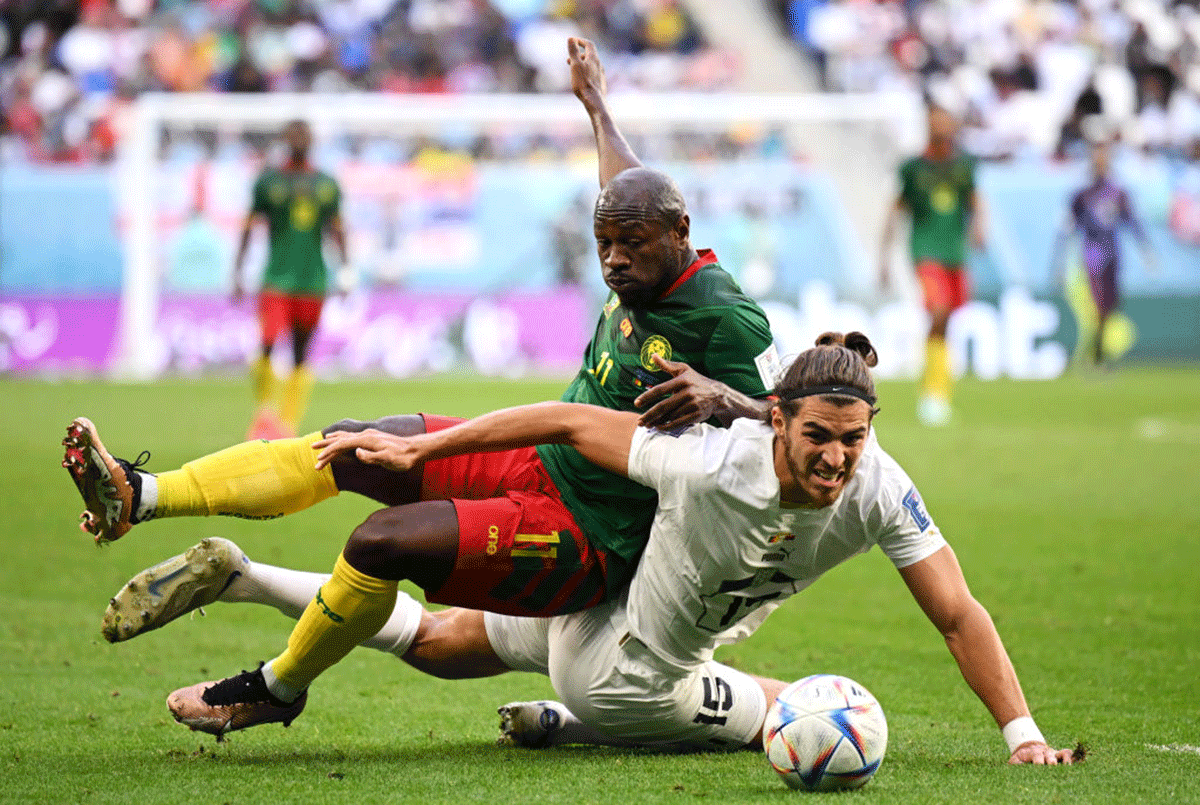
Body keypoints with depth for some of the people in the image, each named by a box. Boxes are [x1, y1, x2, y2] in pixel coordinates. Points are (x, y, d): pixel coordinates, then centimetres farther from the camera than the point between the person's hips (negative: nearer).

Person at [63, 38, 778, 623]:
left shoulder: (725, 317, -18)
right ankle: (137, 495, -2)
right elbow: (633, 191, 30)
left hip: (585, 543, -9)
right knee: (353, 446, -2)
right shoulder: (646, 277, 8)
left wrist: (719, 396, -40)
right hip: (536, 467, 9)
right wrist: (597, 104, 47)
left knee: (384, 541, -23)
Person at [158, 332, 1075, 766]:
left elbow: (958, 614, -21)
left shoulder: (878, 491, -24)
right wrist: (420, 447, -19)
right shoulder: (709, 465, -35)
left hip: (643, 674, 4)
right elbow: (569, 421, -25)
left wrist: (1025, 735, -28)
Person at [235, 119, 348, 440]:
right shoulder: (269, 180, 2)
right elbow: (249, 226, 6)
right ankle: (264, 412, 4)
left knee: (301, 357, 4)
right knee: (267, 346, -16)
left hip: (312, 280, 3)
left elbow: (336, 230, 16)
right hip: (277, 278, -3)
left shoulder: (326, 184, 9)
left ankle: (288, 425, 10)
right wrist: (238, 273, 3)